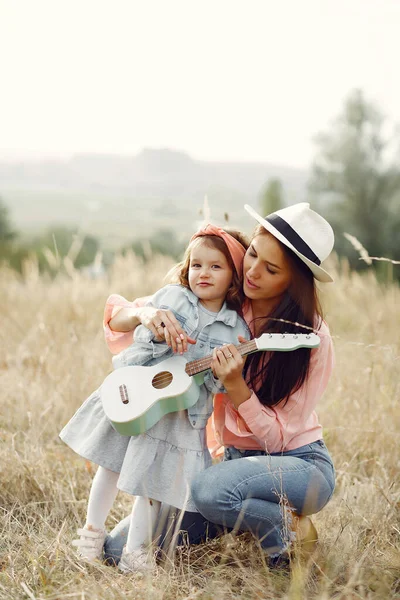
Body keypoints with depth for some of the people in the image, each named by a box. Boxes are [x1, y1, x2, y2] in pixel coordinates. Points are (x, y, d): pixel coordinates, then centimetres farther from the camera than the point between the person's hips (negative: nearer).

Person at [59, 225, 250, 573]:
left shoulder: (235, 329, -4)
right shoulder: (170, 297, 0)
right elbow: (140, 336, 1)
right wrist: (157, 332, -19)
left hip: (180, 413, -1)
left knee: (152, 478, 2)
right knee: (112, 464, 12)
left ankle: (136, 551, 20)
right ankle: (93, 530, 32)